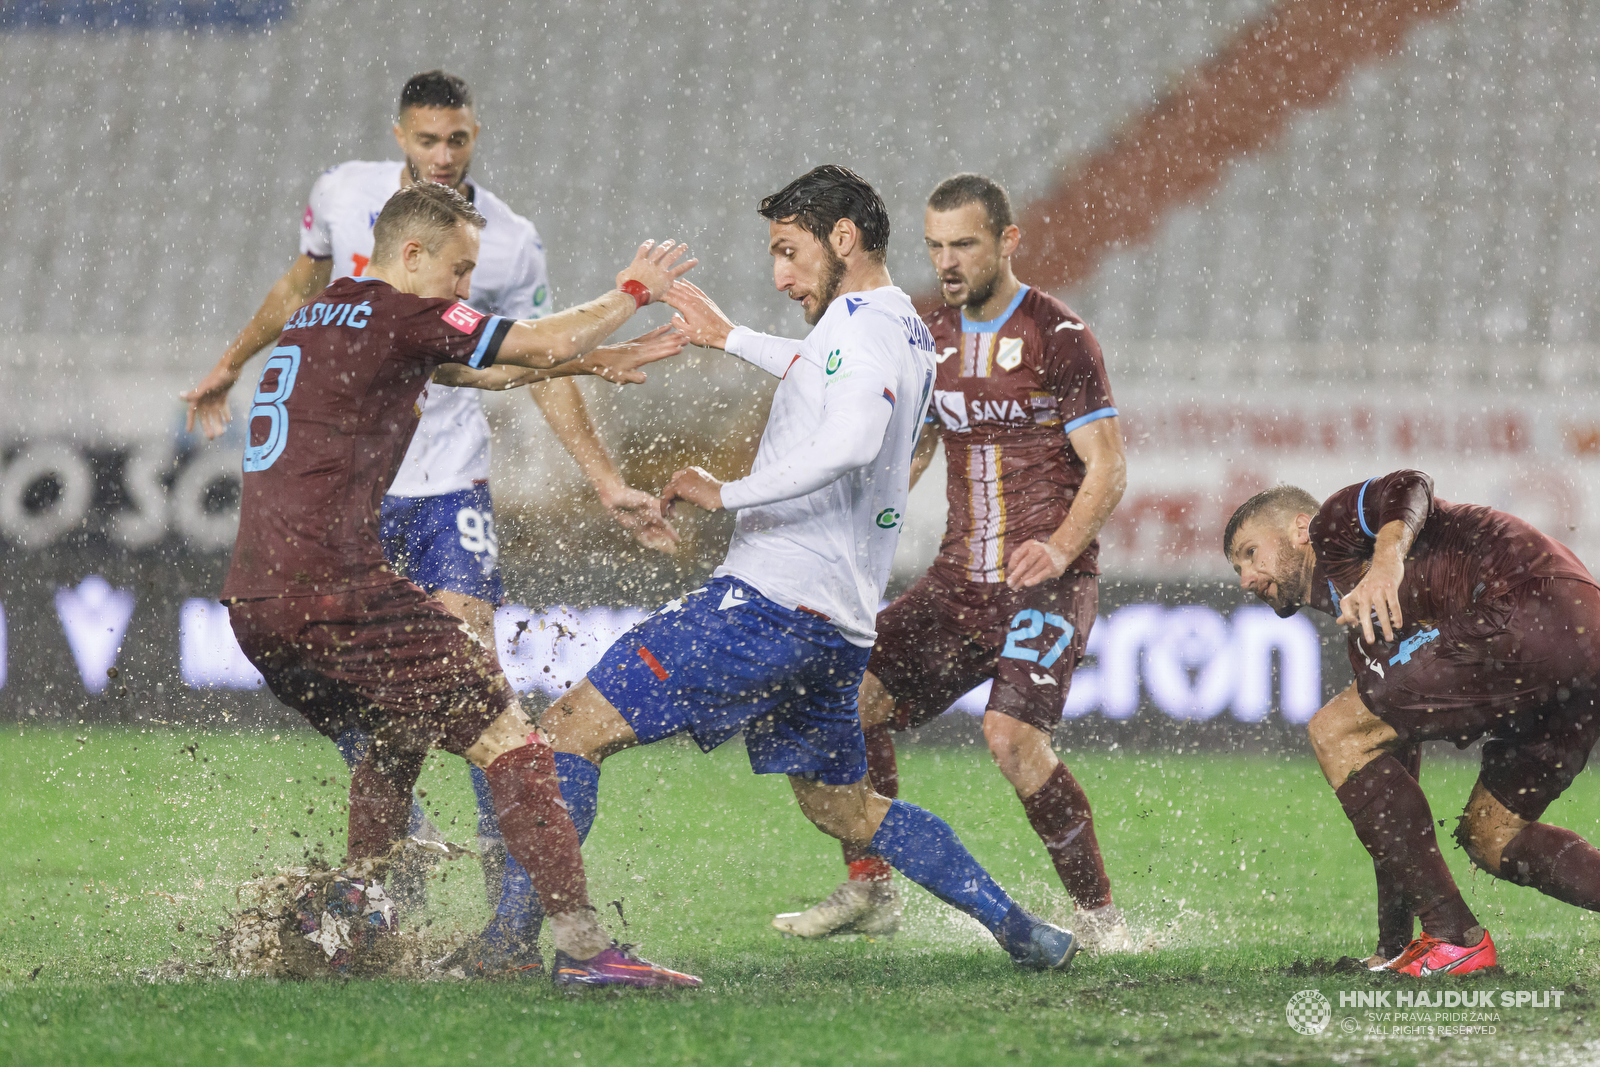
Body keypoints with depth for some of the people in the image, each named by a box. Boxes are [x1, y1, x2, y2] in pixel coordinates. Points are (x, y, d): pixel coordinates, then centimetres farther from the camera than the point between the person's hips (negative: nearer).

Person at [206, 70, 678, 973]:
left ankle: (517, 909, -17)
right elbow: (302, 290, 19)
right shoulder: (345, 196, -1)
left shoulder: (511, 245, -7)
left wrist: (610, 484, -1)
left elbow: (544, 368, 4)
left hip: (446, 484, -3)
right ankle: (403, 859, 22)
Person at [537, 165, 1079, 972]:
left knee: (575, 725, -11)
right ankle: (1022, 932, 21)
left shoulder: (862, 324, -11)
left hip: (767, 601, -10)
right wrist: (730, 339, 47)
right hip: (837, 624, 10)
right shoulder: (906, 332, 19)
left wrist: (726, 494, -25)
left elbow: (850, 442, -30)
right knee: (842, 806, 23)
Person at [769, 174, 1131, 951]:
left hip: (1045, 584, -7)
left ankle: (1097, 914, -12)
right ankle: (867, 891, 11)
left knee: (1012, 734, -25)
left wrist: (1061, 547, -29)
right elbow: (902, 458, 21)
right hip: (959, 582, 7)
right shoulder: (931, 341, 12)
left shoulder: (1058, 338, -7)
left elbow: (1108, 468, -11)